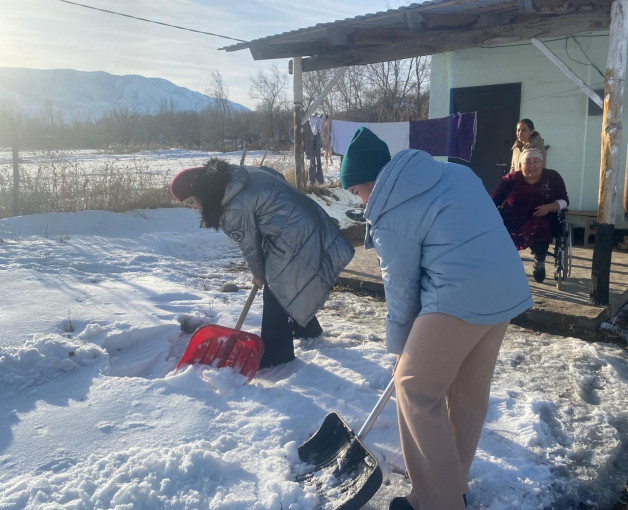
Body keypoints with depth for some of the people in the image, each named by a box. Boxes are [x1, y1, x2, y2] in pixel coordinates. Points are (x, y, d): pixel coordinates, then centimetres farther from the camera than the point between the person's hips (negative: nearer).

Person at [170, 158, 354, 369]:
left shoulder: (235, 207, -22)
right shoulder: (235, 175, 4)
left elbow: (249, 246, -9)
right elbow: (278, 176, 15)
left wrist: (258, 274, 9)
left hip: (293, 238, -10)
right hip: (307, 223, 10)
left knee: (276, 291, -1)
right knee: (292, 285, 24)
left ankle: (274, 353, 8)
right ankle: (306, 327, 43)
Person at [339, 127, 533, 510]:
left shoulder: (389, 216, -8)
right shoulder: (452, 171, 14)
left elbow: (401, 289, -3)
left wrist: (400, 348, 11)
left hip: (460, 298, -9)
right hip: (508, 291, 9)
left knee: (415, 388, 5)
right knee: (471, 391, 18)